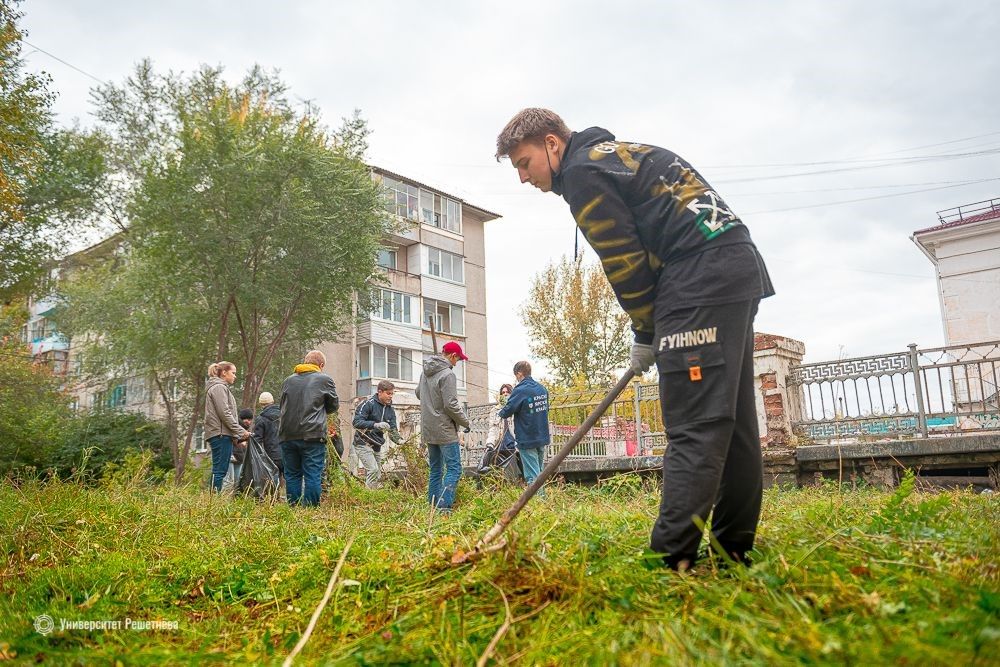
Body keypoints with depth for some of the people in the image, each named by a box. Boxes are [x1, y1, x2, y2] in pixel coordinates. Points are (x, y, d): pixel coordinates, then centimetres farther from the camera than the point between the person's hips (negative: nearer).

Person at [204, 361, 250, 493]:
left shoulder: (222, 388, 25)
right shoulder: (218, 387, -6)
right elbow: (224, 413, -15)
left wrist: (236, 436, 18)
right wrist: (241, 431, -13)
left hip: (222, 434, 10)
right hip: (221, 434, -10)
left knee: (219, 470, 8)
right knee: (220, 469, -11)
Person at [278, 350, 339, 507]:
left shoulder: (288, 380, 12)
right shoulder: (325, 379, 2)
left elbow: (282, 405, 21)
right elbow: (334, 405, 12)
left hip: (287, 435, 4)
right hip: (313, 435, -4)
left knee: (292, 475, 10)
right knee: (313, 475, -2)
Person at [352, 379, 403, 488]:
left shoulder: (390, 409, 8)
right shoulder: (368, 403, -13)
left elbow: (393, 429, 3)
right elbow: (357, 422, -21)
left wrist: (399, 440, -18)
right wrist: (375, 425, -33)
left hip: (377, 445, 7)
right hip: (363, 443, -7)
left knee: (378, 476, 8)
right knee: (373, 470, -19)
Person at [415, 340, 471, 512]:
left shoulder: (425, 372, 9)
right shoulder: (447, 374, -16)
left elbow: (418, 393, 25)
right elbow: (451, 405, -19)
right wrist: (465, 422, -7)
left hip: (427, 430, 8)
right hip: (445, 430, -8)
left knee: (435, 468, 16)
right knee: (454, 468, -6)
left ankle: (432, 504, 17)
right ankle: (443, 506, -14)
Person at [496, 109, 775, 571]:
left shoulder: (581, 172, -3)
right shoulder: (617, 152, 27)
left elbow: (625, 260, -8)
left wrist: (645, 333, 4)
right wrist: (655, 327, 18)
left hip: (701, 279, -10)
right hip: (740, 267, 10)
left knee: (692, 425, -14)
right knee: (733, 420, 8)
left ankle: (671, 561, -13)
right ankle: (734, 550, 14)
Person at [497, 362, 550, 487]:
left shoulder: (520, 391, -17)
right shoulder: (543, 389, 6)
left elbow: (506, 412, -14)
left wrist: (501, 412, 6)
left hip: (527, 440, -7)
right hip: (542, 438, 7)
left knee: (532, 476, -3)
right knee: (539, 472, 18)